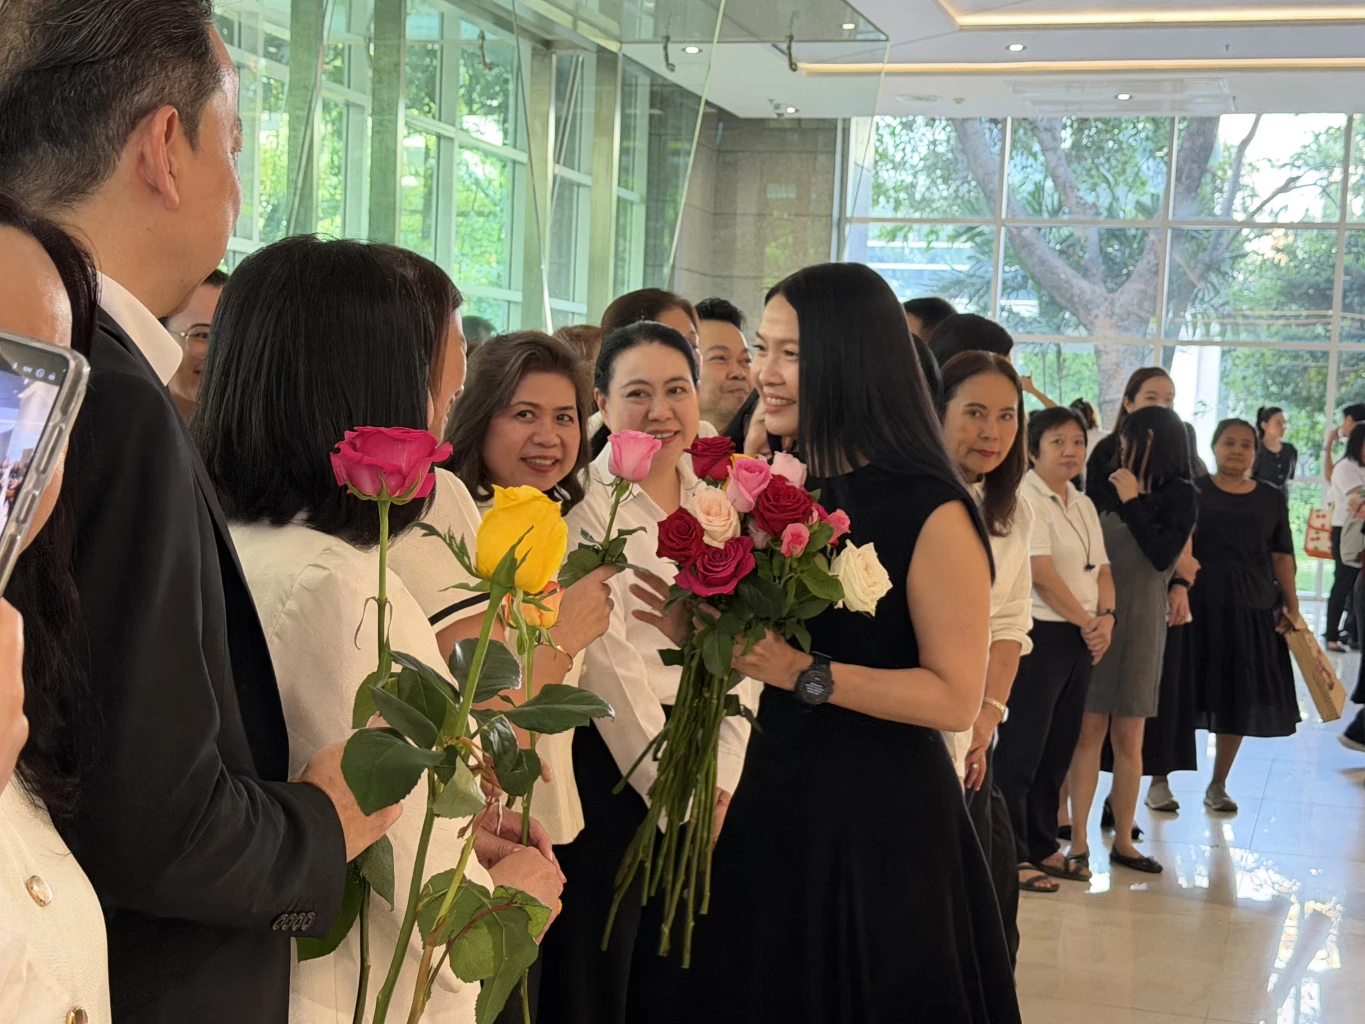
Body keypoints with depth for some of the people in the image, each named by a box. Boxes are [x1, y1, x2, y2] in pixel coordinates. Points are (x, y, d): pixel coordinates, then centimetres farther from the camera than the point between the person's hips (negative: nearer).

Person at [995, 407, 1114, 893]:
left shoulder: (1083, 505, 16)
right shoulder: (1025, 498, -11)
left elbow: (1102, 570, 13)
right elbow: (1042, 574, -17)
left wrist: (1106, 617, -5)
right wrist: (1087, 622, -10)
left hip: (1081, 636, 8)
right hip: (1039, 634, -8)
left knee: (1060, 746, 12)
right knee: (1023, 747, -3)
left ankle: (1043, 846, 22)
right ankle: (1011, 855, 5)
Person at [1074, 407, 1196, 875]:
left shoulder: (1179, 495, -2)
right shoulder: (1103, 482, 0)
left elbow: (1162, 555, -12)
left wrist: (1131, 502, -12)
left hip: (1141, 622, 0)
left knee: (1128, 738, 7)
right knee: (1089, 731, 0)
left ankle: (1123, 841, 19)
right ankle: (1078, 837, 7)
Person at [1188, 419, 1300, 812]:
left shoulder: (1272, 498, 8)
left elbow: (1282, 557, 10)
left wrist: (1291, 606, 4)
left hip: (1253, 609, 3)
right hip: (1199, 603, -3)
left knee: (1241, 698, 8)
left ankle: (1218, 785, 22)